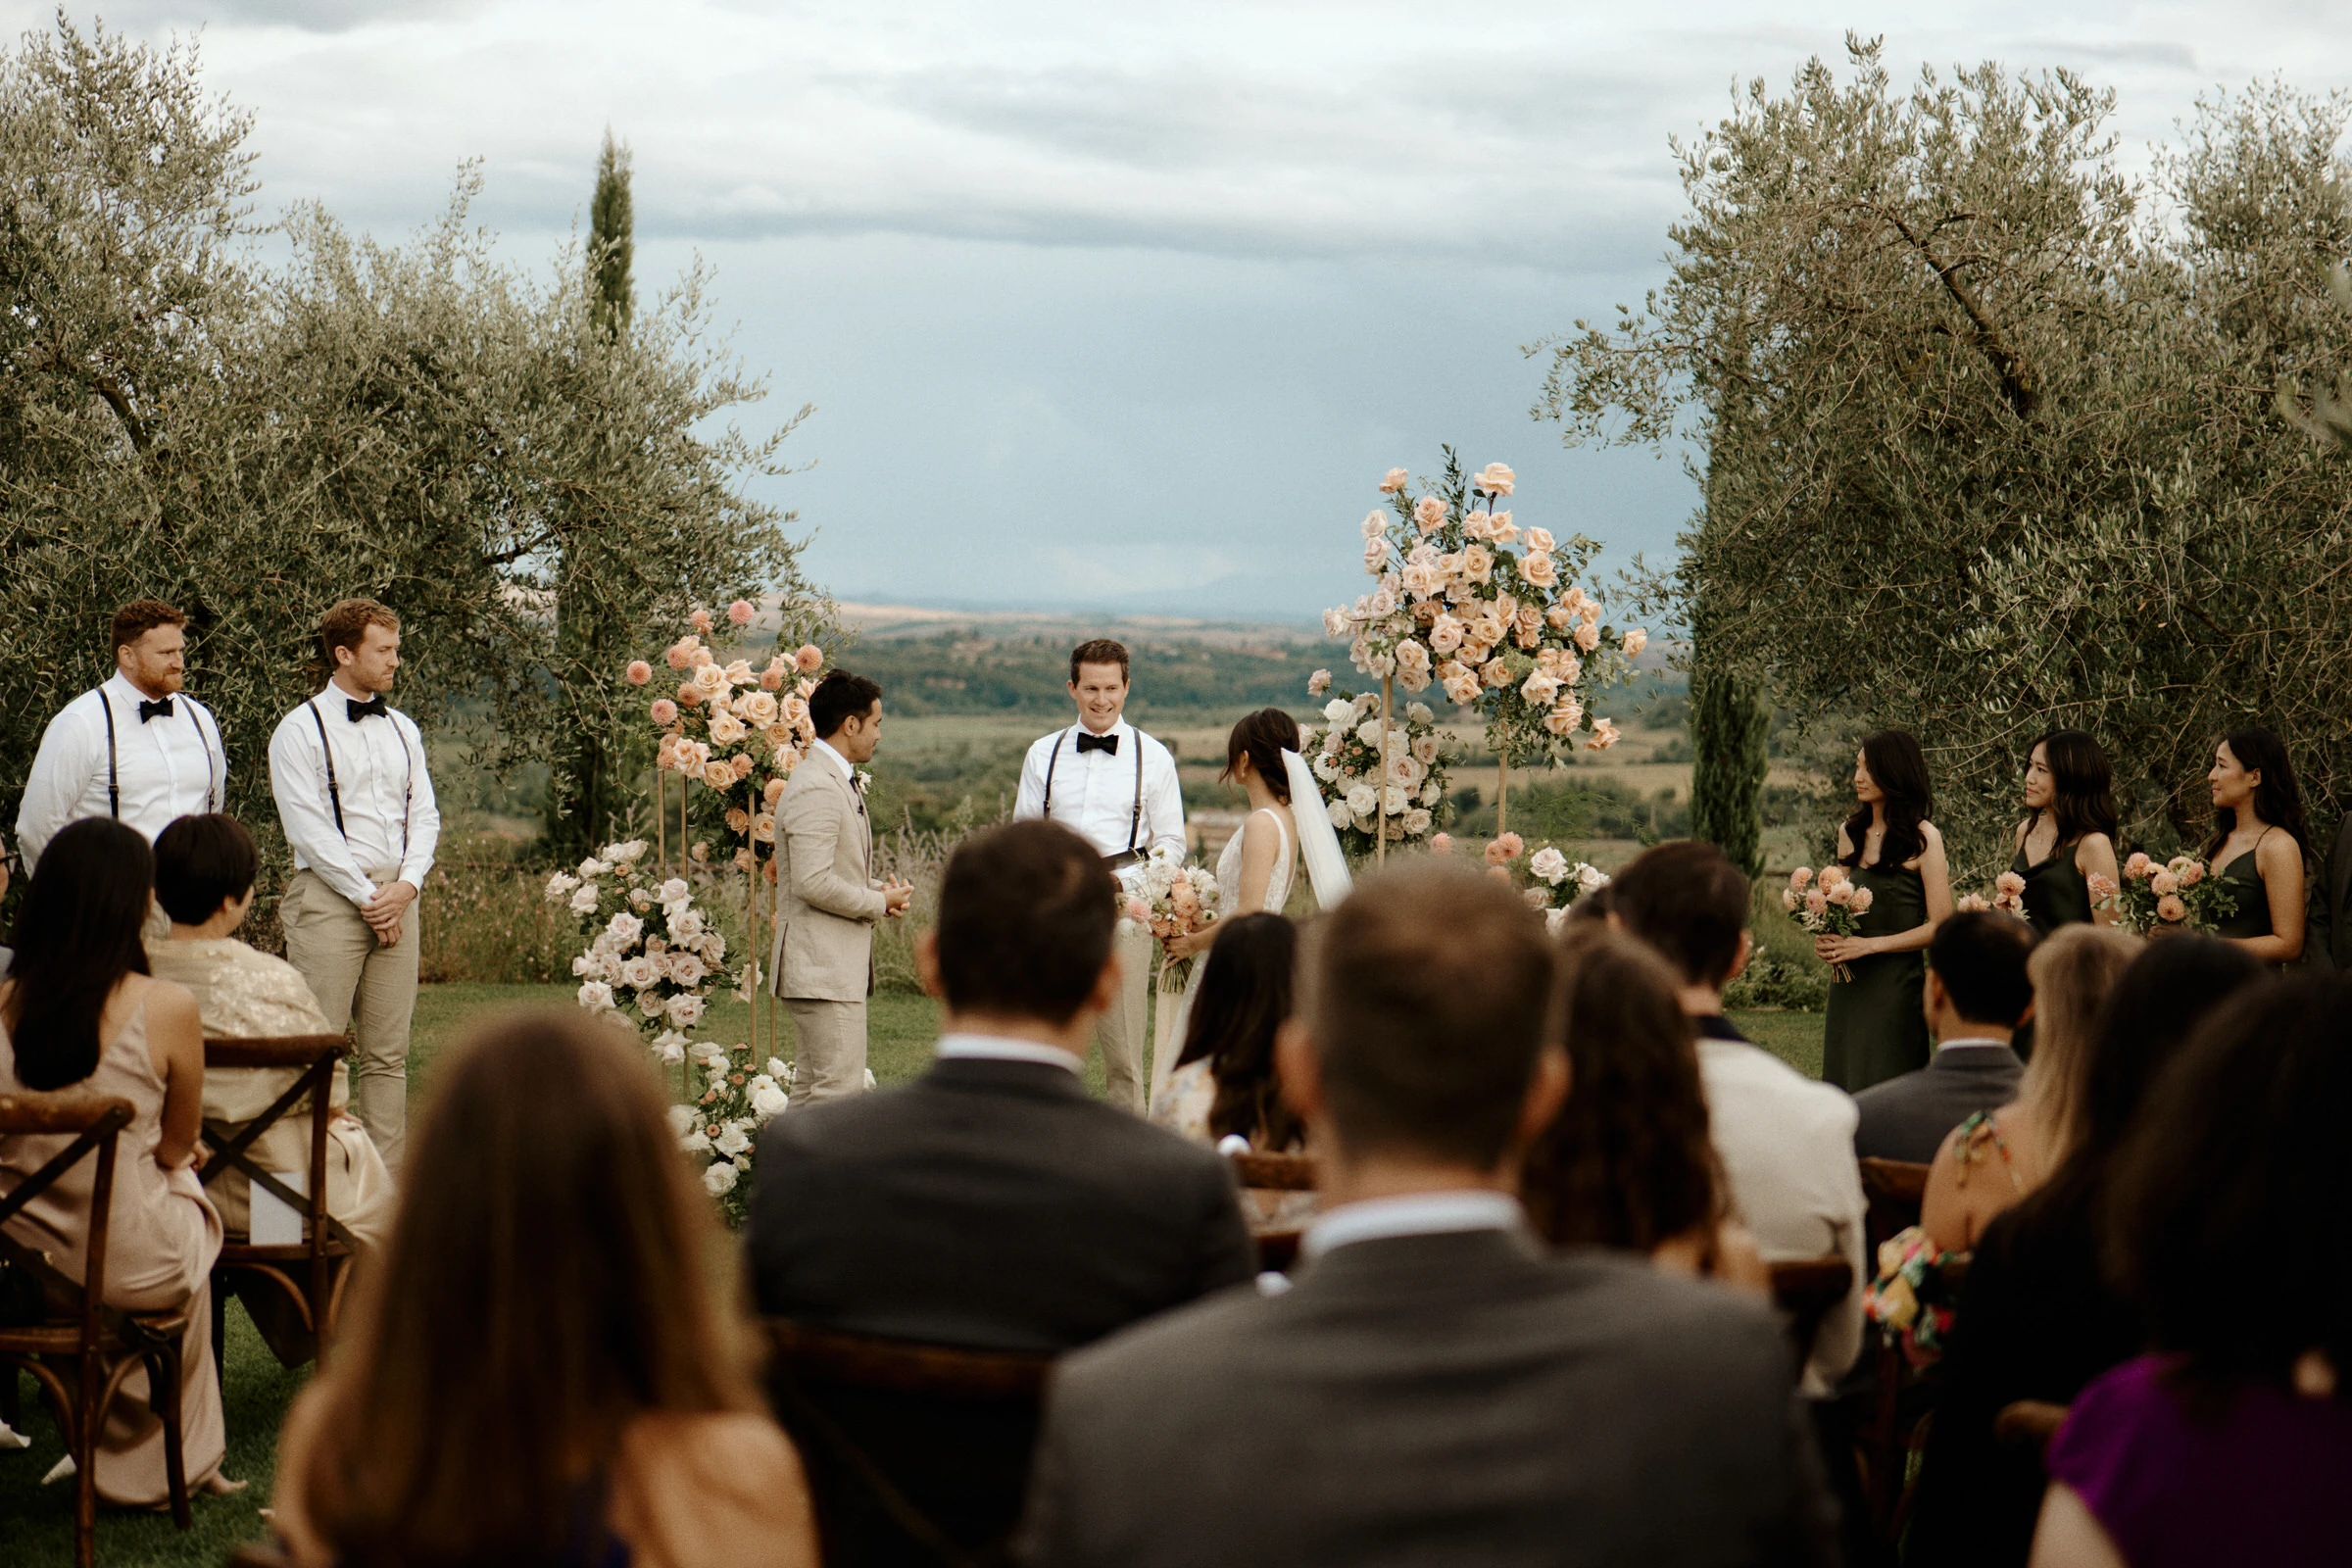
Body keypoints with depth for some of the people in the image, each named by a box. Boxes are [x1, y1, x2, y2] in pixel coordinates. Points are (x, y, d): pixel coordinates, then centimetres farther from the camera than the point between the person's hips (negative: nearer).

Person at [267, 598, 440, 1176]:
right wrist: (367, 897, -11)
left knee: (388, 1053, 6)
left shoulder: (402, 730, 16)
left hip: (397, 899, 6)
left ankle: (387, 1175, 8)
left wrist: (406, 886, -4)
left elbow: (424, 816, 13)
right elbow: (309, 828, -9)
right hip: (330, 897, -6)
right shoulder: (301, 730, -3)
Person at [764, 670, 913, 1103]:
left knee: (815, 1088, 12)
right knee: (839, 1088, -13)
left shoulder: (839, 782, 18)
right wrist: (878, 902, -11)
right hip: (823, 969, -11)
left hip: (838, 964, 11)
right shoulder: (817, 789, -17)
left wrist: (880, 889, 8)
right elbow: (812, 882, -24)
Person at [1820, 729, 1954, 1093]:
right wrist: (1825, 937, 3)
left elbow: (1941, 926, -10)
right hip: (1847, 985, 6)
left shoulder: (1923, 838, -8)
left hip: (1897, 984, -6)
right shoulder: (1848, 832, 12)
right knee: (1844, 1090, 6)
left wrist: (1870, 944, -15)